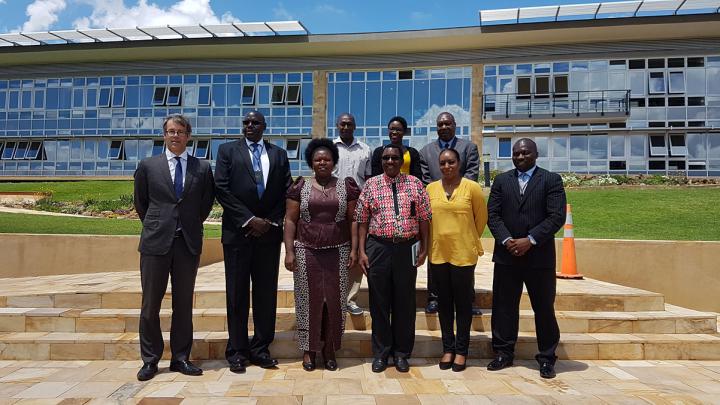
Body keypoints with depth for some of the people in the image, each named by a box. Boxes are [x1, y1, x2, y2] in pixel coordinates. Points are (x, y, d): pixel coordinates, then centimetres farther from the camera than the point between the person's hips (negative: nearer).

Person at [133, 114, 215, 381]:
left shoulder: (203, 168, 5)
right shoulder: (148, 166, 4)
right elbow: (140, 202, 14)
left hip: (189, 242, 1)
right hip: (156, 242, 0)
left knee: (184, 304, 8)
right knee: (150, 304, 5)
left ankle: (181, 358, 20)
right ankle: (150, 360, 18)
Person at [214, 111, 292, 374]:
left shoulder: (279, 154, 12)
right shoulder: (227, 150, 6)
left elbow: (286, 193, 8)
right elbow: (222, 189, -4)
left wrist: (271, 222, -5)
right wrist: (250, 220, -11)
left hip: (269, 233, 2)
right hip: (238, 233, -2)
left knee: (267, 294, 6)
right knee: (237, 295, 4)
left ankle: (261, 349, 16)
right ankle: (237, 351, 14)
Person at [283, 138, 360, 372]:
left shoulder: (346, 187, 5)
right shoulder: (300, 187, 4)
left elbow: (353, 220, 4)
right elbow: (290, 220, 3)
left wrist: (354, 249, -3)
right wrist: (289, 251, -4)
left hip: (338, 252, 0)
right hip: (307, 252, 0)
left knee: (334, 300, 4)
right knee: (309, 299, 4)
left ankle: (330, 350, 19)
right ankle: (309, 349, 19)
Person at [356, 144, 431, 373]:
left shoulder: (415, 184, 5)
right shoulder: (371, 185, 4)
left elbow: (424, 218, 5)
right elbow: (362, 220, 3)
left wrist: (424, 249, 0)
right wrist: (361, 251, -3)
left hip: (407, 248, 0)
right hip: (378, 248, 0)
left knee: (405, 302, 8)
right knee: (379, 302, 7)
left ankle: (401, 353, 24)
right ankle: (381, 353, 22)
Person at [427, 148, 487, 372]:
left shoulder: (472, 187, -5)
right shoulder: (430, 188, 3)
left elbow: (481, 218, 4)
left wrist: (469, 240, 11)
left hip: (463, 254, -3)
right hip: (438, 253, 3)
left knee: (463, 302, 8)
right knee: (444, 302, 12)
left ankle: (461, 350, 21)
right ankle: (448, 348, 25)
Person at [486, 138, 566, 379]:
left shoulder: (551, 180, 2)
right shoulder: (501, 181, 11)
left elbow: (557, 216, -8)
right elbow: (493, 214, 3)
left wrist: (530, 240, -15)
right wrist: (506, 240, -11)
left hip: (539, 256, -2)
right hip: (507, 255, 3)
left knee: (544, 308, 6)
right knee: (504, 306, 7)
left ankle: (546, 358, 19)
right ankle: (503, 353, 20)